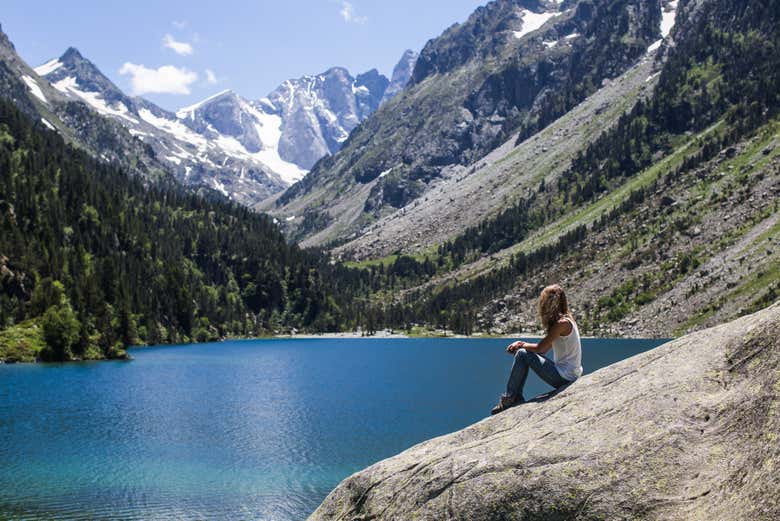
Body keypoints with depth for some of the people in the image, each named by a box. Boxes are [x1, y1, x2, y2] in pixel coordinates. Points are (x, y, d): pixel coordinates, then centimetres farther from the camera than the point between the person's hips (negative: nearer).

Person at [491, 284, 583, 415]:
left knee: (522, 354, -11)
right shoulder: (565, 319, 12)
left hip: (565, 377, -10)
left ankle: (509, 398, -1)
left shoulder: (562, 323, -18)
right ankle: (517, 398, 9)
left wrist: (521, 345, 3)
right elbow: (544, 349, 13)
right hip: (570, 375, 10)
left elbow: (540, 348, -16)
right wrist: (521, 344, 3)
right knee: (523, 351, 12)